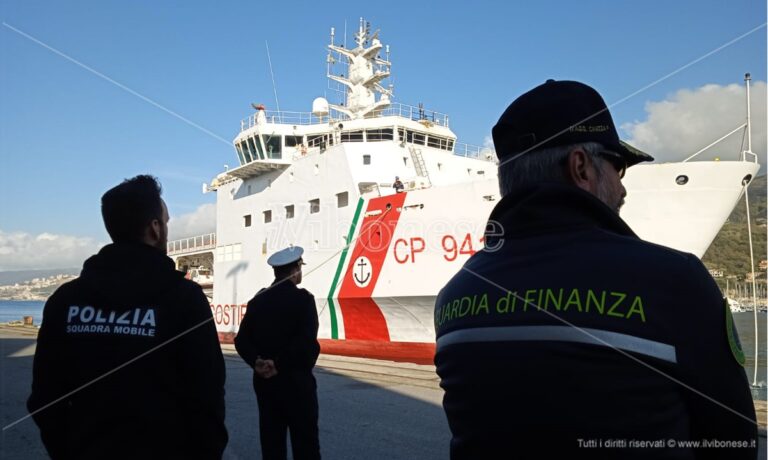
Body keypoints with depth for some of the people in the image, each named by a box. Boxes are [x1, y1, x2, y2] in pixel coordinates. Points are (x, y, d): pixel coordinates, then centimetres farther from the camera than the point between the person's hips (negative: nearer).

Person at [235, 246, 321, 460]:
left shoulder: (258, 300, 5)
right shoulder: (302, 298, -11)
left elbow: (242, 340, 0)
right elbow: (307, 342, -22)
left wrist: (257, 362, -11)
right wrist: (280, 364, -14)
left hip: (265, 381, 5)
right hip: (296, 381, -5)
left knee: (271, 442, 11)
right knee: (305, 443, 4)